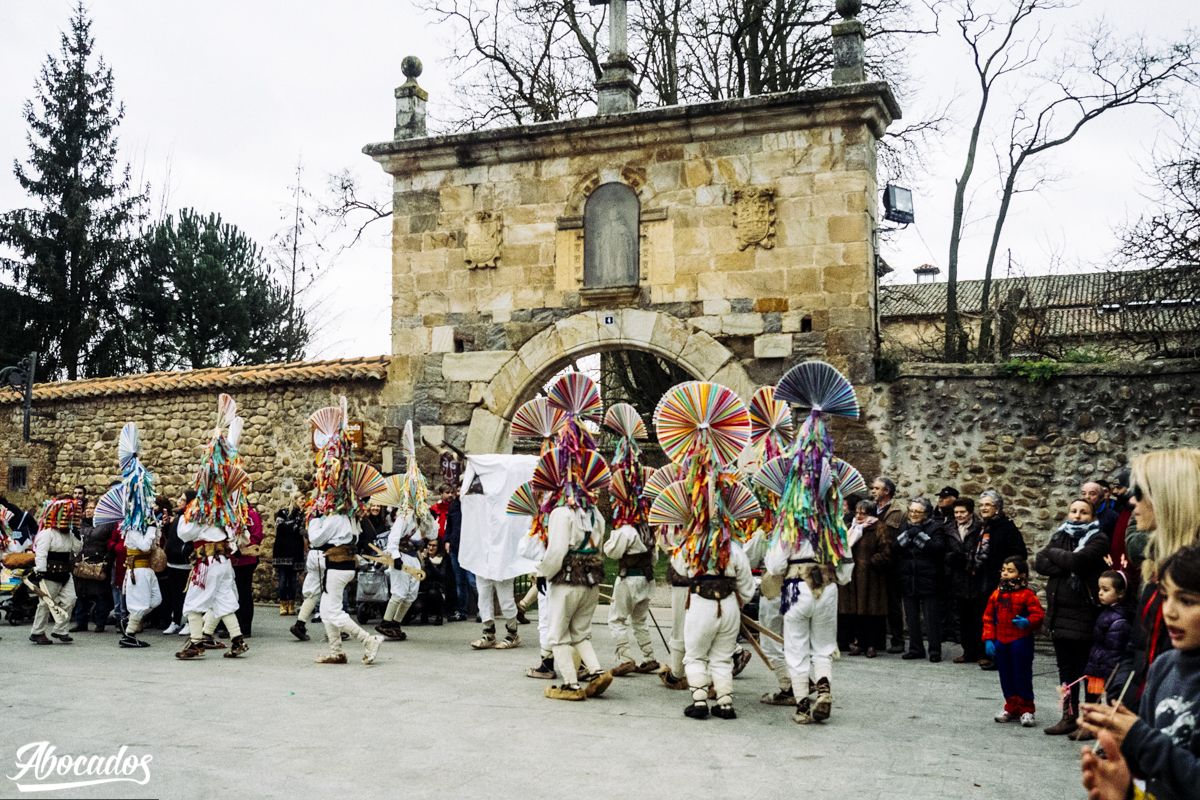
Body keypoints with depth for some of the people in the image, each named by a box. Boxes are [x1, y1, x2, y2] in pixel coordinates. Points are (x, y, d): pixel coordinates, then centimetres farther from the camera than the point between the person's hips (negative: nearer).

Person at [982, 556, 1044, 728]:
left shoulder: (1027, 595, -9)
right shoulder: (997, 594, 6)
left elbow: (1038, 614, -11)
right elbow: (988, 618, 9)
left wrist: (1028, 622, -30)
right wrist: (988, 639, 3)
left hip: (1021, 641, -5)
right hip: (1000, 642, 5)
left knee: (1022, 676, 1)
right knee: (1006, 677, 13)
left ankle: (1027, 710, 12)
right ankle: (1011, 707, 26)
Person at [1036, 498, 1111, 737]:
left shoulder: (1098, 540, -4)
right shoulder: (1060, 536, 12)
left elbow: (1077, 560, -22)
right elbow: (1039, 563, -2)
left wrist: (1053, 553, -5)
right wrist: (1068, 569, -15)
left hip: (1084, 612, -6)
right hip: (1059, 611, 6)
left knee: (1086, 668, -1)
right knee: (1065, 667, 11)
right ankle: (1069, 717, 20)